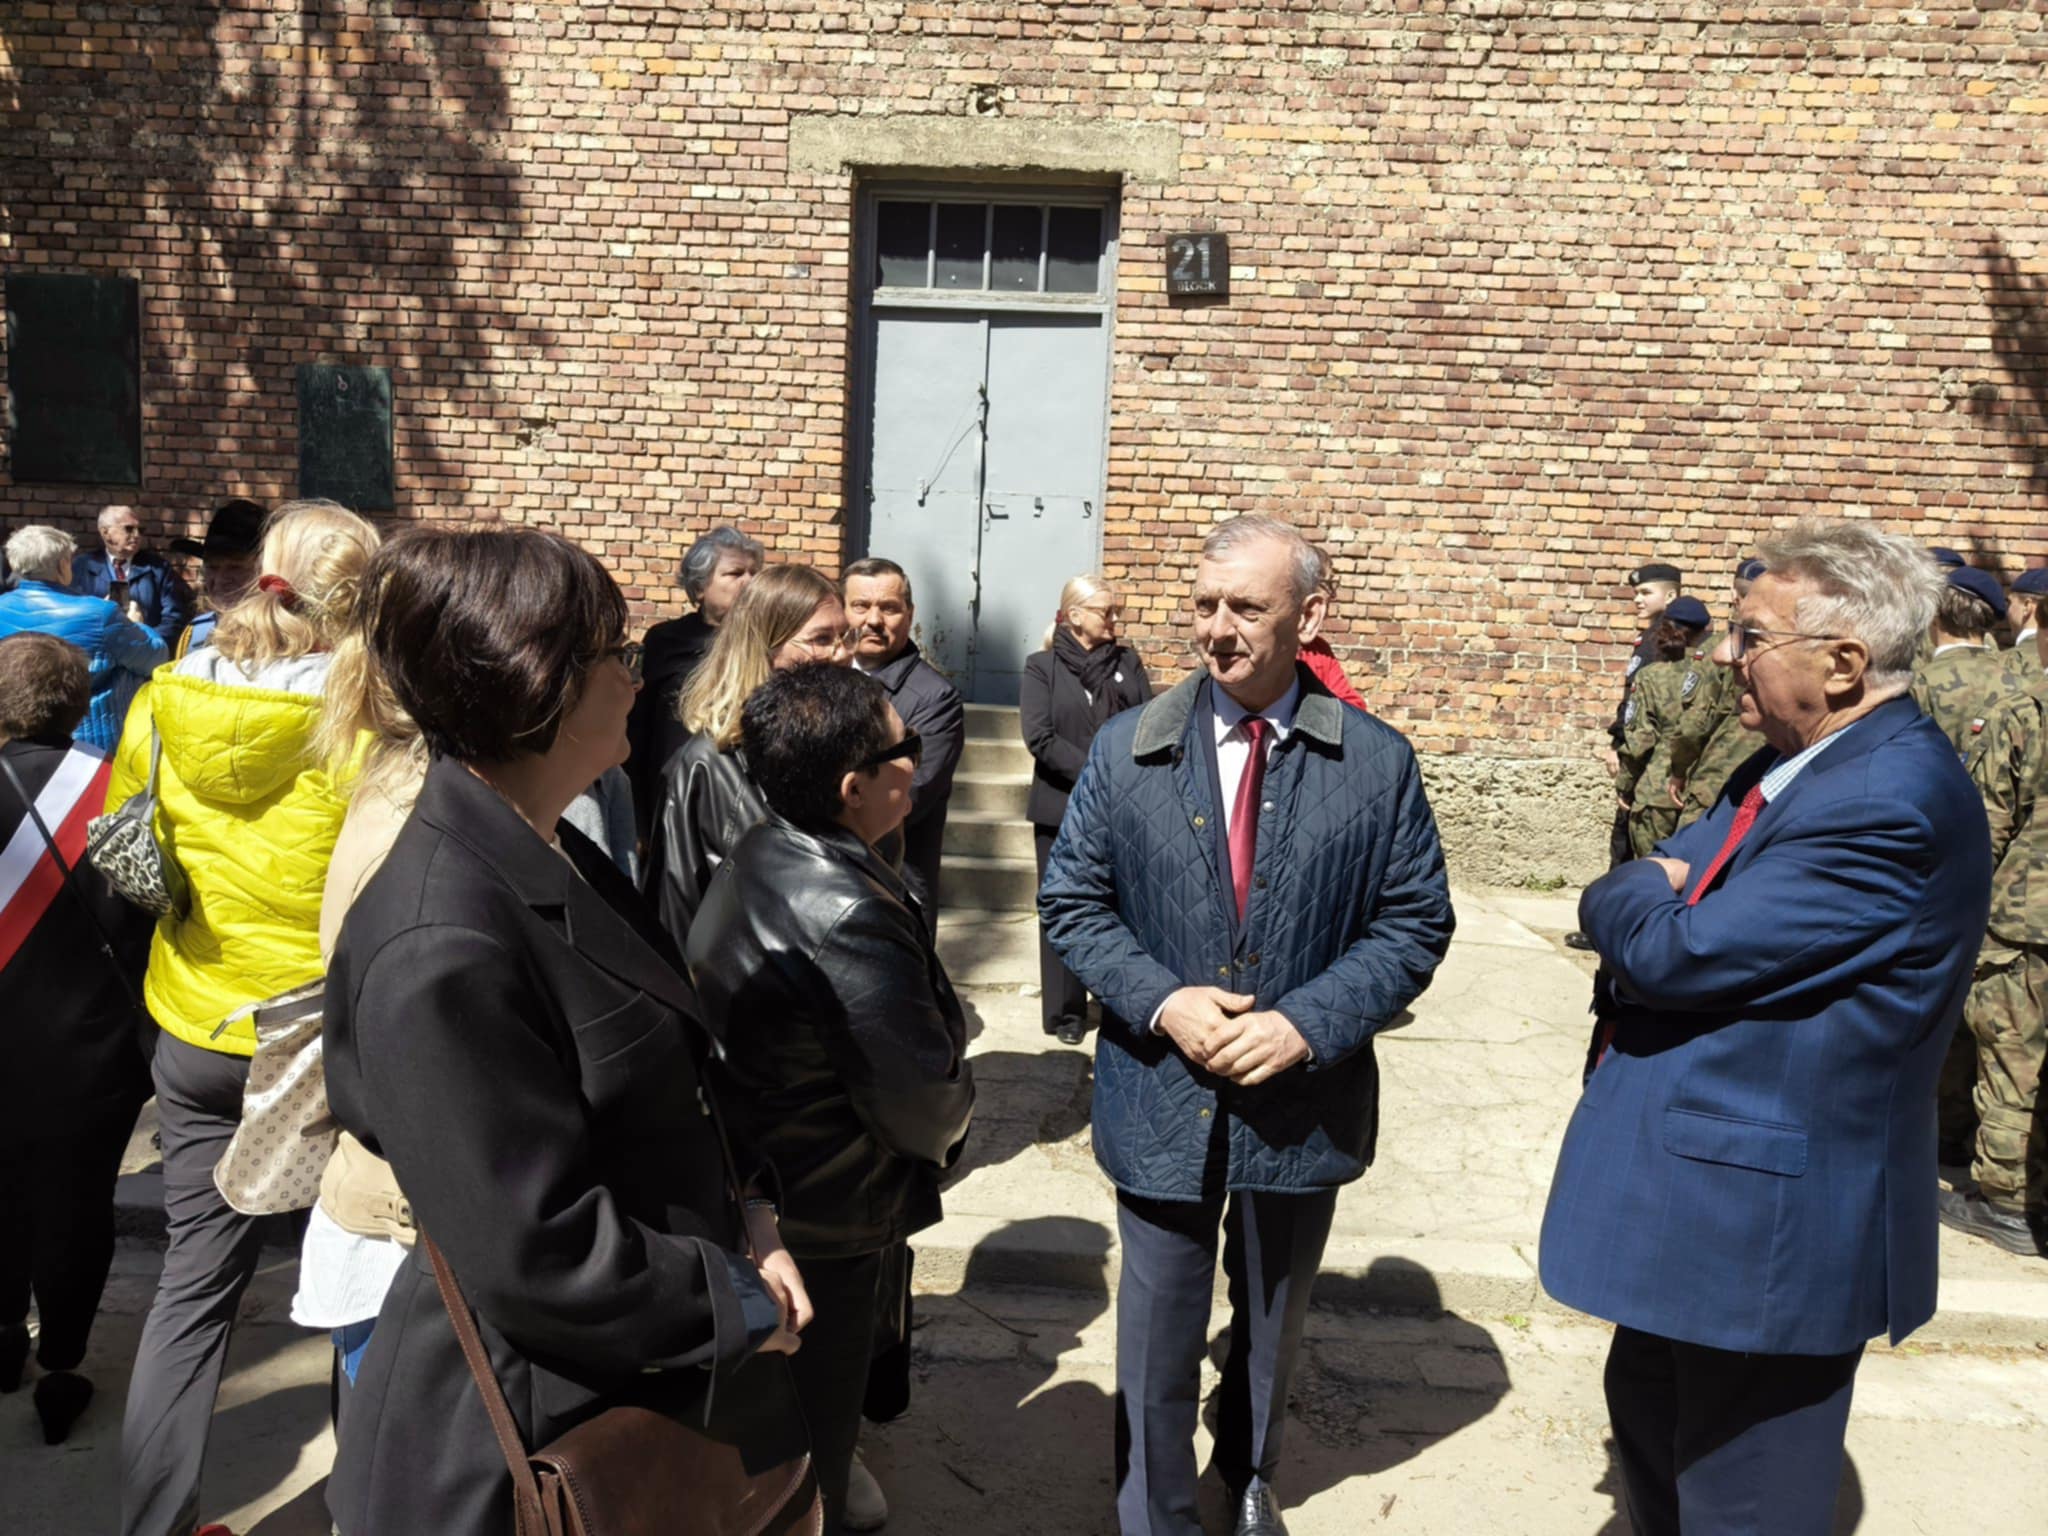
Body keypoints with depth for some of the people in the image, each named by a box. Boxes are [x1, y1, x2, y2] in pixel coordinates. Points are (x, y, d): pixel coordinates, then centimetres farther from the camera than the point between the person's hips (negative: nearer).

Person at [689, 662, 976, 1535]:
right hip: (822, 1229, -9)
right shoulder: (851, 915, -32)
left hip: (743, 1195, 9)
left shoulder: (754, 858, -3)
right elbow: (923, 1105, -26)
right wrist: (955, 1111, -3)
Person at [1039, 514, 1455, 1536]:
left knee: (1274, 1317, 24)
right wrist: (1161, 1001, -17)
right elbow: (1070, 901, -2)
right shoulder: (1127, 749, -6)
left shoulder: (1378, 761, -8)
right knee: (1159, 1328, 13)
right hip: (1162, 1095, 0)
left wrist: (1307, 1023, -19)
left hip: (1304, 1098, 1)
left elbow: (1414, 923, -6)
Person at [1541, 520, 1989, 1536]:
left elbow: (1676, 954, -26)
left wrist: (1627, 897, -6)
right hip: (1700, 1189, 10)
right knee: (1648, 1415, 26)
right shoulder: (1794, 766, 7)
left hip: (1770, 1217, -10)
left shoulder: (1889, 802, -26)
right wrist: (1658, 895, -10)